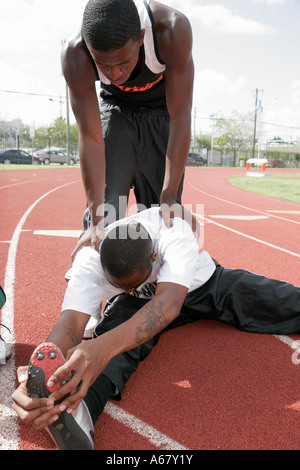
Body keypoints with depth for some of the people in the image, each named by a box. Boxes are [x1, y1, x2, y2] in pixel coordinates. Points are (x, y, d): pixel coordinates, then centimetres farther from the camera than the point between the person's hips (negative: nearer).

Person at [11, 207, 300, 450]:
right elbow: (71, 321, -40)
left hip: (204, 284, 1)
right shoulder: (90, 259, -31)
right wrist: (41, 371, -61)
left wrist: (105, 346, -69)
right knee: (118, 327, -36)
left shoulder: (173, 230, -39)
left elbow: (170, 301, -52)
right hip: (142, 300, 0)